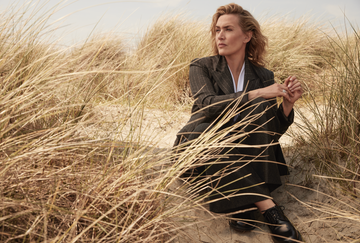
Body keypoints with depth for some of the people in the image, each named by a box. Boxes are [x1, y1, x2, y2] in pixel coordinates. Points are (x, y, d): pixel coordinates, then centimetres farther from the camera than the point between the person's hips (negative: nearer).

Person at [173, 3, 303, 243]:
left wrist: (288, 103, -18)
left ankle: (245, 201, -32)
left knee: (261, 106, -23)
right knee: (204, 130, -35)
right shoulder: (202, 67, -2)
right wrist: (256, 93, -29)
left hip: (243, 154, 2)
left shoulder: (263, 76, 3)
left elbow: (272, 133, 0)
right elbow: (208, 105, -22)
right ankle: (267, 206, -36)